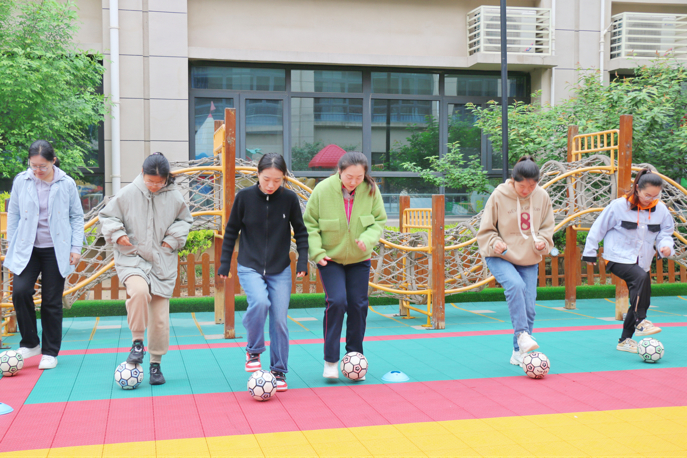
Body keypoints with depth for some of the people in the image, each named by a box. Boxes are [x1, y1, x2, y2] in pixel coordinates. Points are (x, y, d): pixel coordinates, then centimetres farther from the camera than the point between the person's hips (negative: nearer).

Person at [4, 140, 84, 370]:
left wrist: (76, 247, -2)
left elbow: (77, 216, 5)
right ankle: (30, 344, 6)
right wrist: (12, 247, 6)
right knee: (20, 291, -15)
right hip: (27, 249, 1)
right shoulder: (21, 181, 1)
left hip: (55, 250, -1)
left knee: (52, 301, 3)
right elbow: (13, 215, 10)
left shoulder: (66, 184, -3)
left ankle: (50, 352, 17)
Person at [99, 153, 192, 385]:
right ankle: (137, 342, -12)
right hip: (132, 258, -2)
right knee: (139, 290, -34)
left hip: (162, 262, 2)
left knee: (160, 317, 2)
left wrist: (174, 238, 0)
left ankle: (156, 364, 20)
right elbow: (107, 216, 7)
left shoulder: (174, 197, -1)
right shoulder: (127, 194, -5)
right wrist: (117, 234, -10)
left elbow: (185, 220, 15)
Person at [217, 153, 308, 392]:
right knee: (259, 302, -27)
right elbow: (231, 231, 4)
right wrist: (224, 263, 4)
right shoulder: (244, 196, -6)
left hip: (280, 270, 1)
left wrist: (303, 259, -2)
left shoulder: (289, 198, -5)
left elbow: (300, 231, 7)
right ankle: (253, 351, -1)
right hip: (250, 267, -1)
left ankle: (279, 372, 16)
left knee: (280, 319, -1)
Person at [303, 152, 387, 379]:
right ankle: (330, 360, -4)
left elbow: (379, 220, -1)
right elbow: (309, 224, -7)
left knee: (358, 305, 4)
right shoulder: (323, 190, -17)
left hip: (359, 259, 3)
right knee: (336, 301, -16)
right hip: (330, 259, -3)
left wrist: (368, 238, -20)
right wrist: (317, 251, -17)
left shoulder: (371, 190, -11)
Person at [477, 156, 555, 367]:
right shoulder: (499, 196, -13)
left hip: (529, 260, 4)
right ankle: (522, 335, -29)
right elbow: (485, 231, -5)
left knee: (529, 307, -1)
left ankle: (519, 353, 14)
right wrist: (494, 243, -24)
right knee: (515, 285, -33)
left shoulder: (542, 197, -3)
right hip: (500, 257, -3)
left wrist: (543, 241, -11)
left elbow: (547, 227, 10)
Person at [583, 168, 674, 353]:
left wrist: (665, 246, -14)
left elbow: (665, 232, 9)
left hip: (642, 261, 6)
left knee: (640, 301, 8)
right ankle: (640, 322, -26)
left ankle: (625, 340, 24)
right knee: (642, 277, -33)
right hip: (618, 258, -6)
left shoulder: (661, 209, -1)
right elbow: (599, 227, -4)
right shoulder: (620, 205, -13)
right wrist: (590, 252, 0)